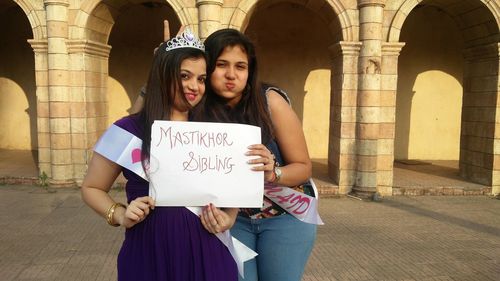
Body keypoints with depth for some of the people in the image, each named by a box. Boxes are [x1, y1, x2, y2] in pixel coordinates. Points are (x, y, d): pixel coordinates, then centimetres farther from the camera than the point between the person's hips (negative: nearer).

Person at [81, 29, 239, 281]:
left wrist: (228, 219, -7)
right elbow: (91, 188, 5)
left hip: (206, 253, 3)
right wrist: (121, 215, -12)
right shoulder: (128, 130, -5)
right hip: (149, 254, -2)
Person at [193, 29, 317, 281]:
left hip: (285, 215, -1)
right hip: (231, 218, 1)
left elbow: (303, 166, -11)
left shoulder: (270, 103, -17)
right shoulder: (197, 112, -12)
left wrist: (273, 173, -31)